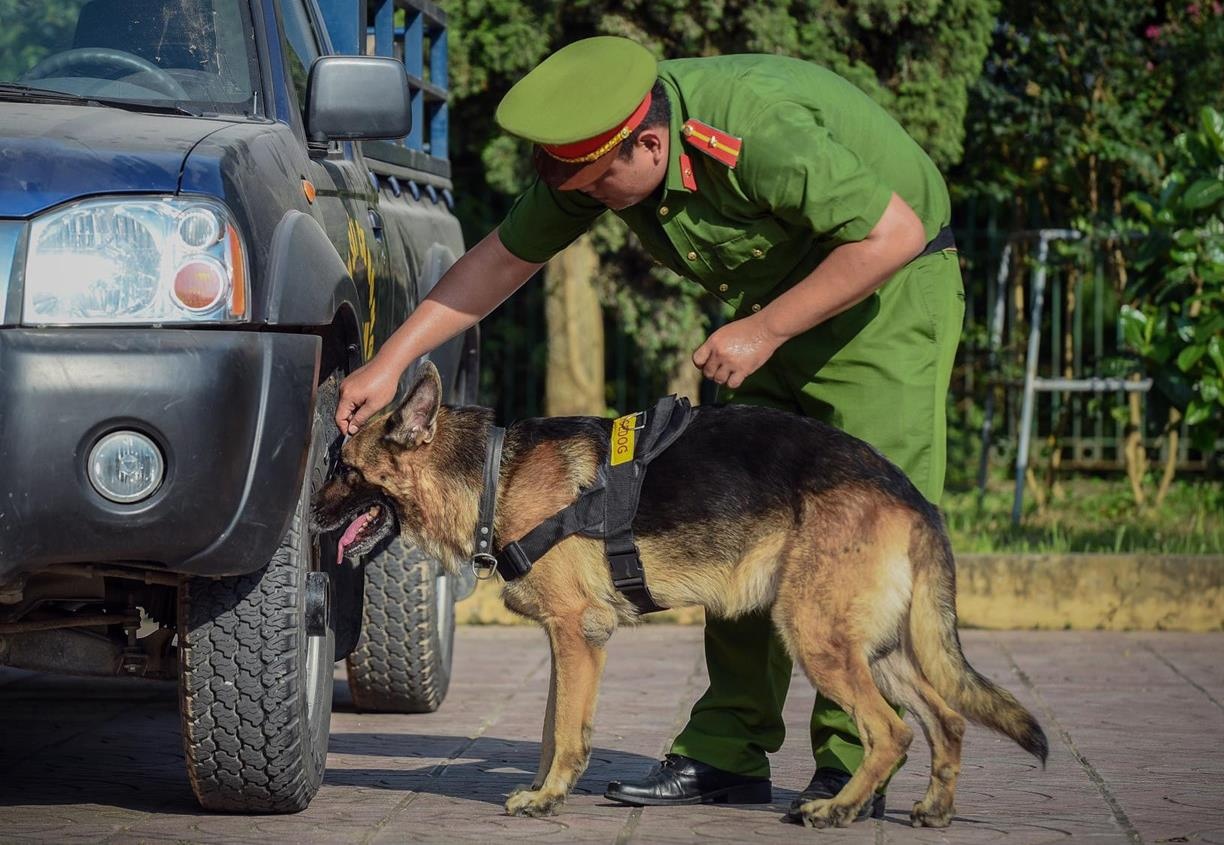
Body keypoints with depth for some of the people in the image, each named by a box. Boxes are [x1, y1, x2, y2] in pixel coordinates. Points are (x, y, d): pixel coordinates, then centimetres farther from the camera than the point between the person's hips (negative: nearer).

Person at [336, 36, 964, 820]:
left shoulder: (758, 132, -35)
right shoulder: (593, 152, -10)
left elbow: (896, 233, -30)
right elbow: (500, 258, 1)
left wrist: (765, 330, -25)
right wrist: (391, 360, -3)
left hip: (890, 289, -8)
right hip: (778, 297, 8)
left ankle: (852, 767, -11)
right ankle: (729, 749, 7)